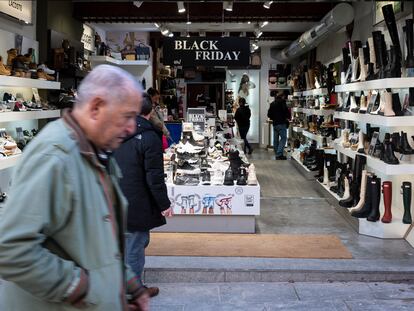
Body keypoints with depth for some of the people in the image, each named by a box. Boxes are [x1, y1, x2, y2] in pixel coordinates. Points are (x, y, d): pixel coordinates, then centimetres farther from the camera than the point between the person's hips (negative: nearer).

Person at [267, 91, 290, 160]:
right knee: (283, 138, -8)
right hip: (281, 123, -7)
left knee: (276, 139, 11)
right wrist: (288, 117, 3)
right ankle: (279, 154, -18)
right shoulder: (282, 102, -6)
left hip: (274, 123, 7)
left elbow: (269, 115, 15)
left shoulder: (272, 104, 14)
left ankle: (277, 154, 14)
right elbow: (286, 110, -14)